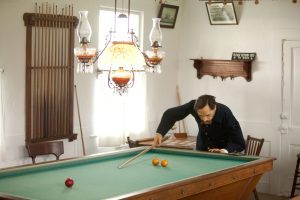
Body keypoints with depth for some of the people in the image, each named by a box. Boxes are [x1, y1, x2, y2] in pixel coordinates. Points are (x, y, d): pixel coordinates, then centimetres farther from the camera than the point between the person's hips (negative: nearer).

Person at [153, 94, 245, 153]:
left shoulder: (226, 114, -34)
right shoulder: (193, 106, -29)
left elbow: (240, 144, -26)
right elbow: (170, 113, -16)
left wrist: (225, 150, -45)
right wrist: (160, 132, -31)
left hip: (223, 151, -3)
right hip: (202, 148, 3)